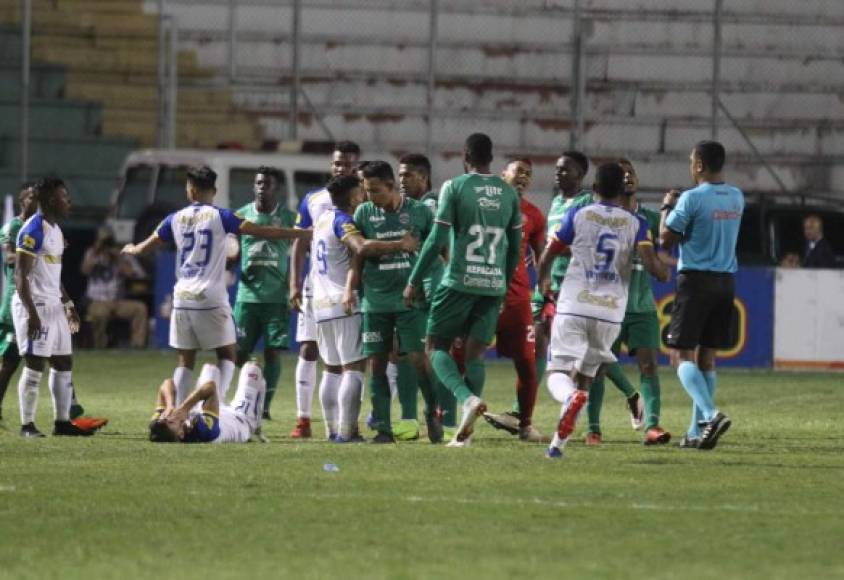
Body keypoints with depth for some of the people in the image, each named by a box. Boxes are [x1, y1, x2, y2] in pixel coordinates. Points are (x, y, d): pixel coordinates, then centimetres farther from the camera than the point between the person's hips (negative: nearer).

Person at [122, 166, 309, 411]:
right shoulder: (220, 216, -3)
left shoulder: (176, 219, 7)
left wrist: (130, 249, 41)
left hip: (182, 299, 4)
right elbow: (262, 231, -9)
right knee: (227, 356, 6)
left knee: (185, 360, 10)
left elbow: (144, 248, 18)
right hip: (211, 299, -3)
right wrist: (303, 234, -6)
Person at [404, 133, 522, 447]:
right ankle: (465, 432, 2)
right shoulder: (509, 193, 10)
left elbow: (437, 240, -8)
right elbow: (515, 247, 14)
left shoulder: (454, 188, -5)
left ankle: (468, 398, -20)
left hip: (459, 282, -4)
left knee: (437, 347, 7)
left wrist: (414, 281, -2)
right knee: (476, 353, 8)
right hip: (494, 284, 4)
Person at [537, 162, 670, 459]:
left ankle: (571, 398, -37)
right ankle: (558, 442, 5)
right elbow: (651, 264, -9)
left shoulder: (577, 215, 2)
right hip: (611, 313, 2)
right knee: (584, 377, 16)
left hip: (573, 309, -2)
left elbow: (547, 258, 7)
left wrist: (543, 283, 28)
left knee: (558, 374, 0)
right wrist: (665, 272, 15)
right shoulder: (636, 224, 4)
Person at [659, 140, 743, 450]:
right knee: (706, 355, 13)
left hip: (696, 280, -7)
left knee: (682, 354, -4)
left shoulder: (692, 199, -14)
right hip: (726, 281, 7)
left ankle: (710, 414, -26)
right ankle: (697, 431, 14)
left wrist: (667, 207, 7)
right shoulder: (737, 198, 8)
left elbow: (666, 239, -10)